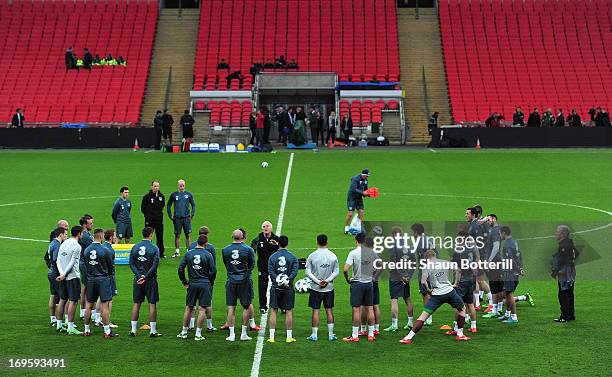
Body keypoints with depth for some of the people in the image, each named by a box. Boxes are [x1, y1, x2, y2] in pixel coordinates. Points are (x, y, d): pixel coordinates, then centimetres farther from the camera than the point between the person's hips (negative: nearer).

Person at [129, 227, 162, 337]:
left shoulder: (134, 247, 4)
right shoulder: (154, 248, -7)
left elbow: (131, 264, 0)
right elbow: (155, 265, -14)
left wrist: (140, 275, -6)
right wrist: (146, 277, -10)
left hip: (138, 279, 4)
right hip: (150, 280, -4)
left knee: (136, 304, 9)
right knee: (152, 304, 2)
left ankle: (133, 330, 9)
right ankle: (153, 331, 4)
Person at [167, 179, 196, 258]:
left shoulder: (189, 194, 6)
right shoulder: (174, 195, 4)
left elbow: (193, 205, 13)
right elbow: (168, 205, 12)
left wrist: (192, 214, 0)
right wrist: (170, 215, 4)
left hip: (186, 218, 0)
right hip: (177, 218, 0)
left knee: (187, 235, 2)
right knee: (177, 235, 2)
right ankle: (177, 252, 9)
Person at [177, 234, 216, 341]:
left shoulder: (188, 253, 1)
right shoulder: (208, 255, -6)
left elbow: (180, 269, 1)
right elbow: (213, 271, -7)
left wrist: (184, 282, 11)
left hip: (192, 284, 3)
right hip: (205, 284, -3)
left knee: (189, 308, 12)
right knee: (202, 309, 1)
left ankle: (184, 332, 18)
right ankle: (198, 334, 0)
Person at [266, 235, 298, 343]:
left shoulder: (272, 257, 1)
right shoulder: (293, 257, 1)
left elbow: (270, 271, -9)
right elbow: (295, 271, -11)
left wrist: (277, 280, -16)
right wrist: (288, 280, -18)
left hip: (275, 287, 0)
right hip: (288, 288, 0)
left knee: (273, 311, 5)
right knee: (289, 311, 5)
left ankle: (271, 337, 4)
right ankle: (289, 337, 7)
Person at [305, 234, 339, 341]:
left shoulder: (312, 256, -7)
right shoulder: (333, 256, 0)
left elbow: (308, 272, -9)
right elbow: (336, 272, -1)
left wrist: (318, 281, -10)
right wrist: (327, 280, -7)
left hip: (316, 288, -2)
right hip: (329, 287, 2)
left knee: (315, 311, 3)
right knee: (329, 310, 10)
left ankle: (314, 334, 5)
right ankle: (331, 334, 11)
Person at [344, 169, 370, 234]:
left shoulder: (365, 180, 5)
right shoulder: (355, 179, -18)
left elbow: (365, 189, 15)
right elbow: (354, 189, -25)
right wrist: (362, 192, -27)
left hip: (359, 198, 7)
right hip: (352, 198, -7)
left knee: (361, 213, 0)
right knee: (350, 214, -8)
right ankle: (346, 229, 3)